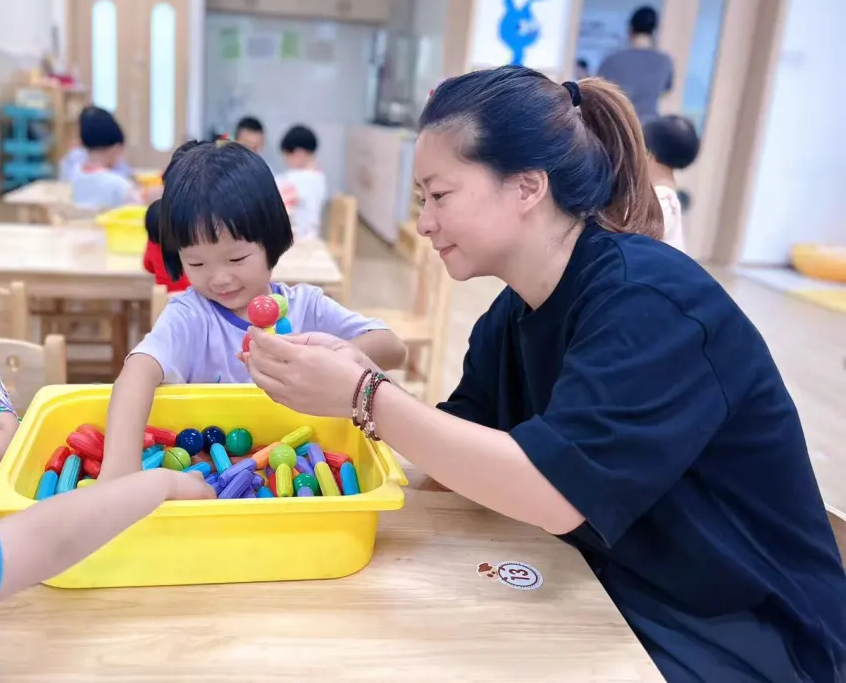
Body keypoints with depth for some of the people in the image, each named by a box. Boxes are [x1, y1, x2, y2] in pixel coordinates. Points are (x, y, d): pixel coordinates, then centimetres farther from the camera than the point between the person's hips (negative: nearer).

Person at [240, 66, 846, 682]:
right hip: (611, 596, 7)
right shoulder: (513, 315, 1)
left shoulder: (645, 299, -25)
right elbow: (465, 459, -2)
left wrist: (364, 396, -30)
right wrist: (353, 376, -16)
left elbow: (554, 493, -33)